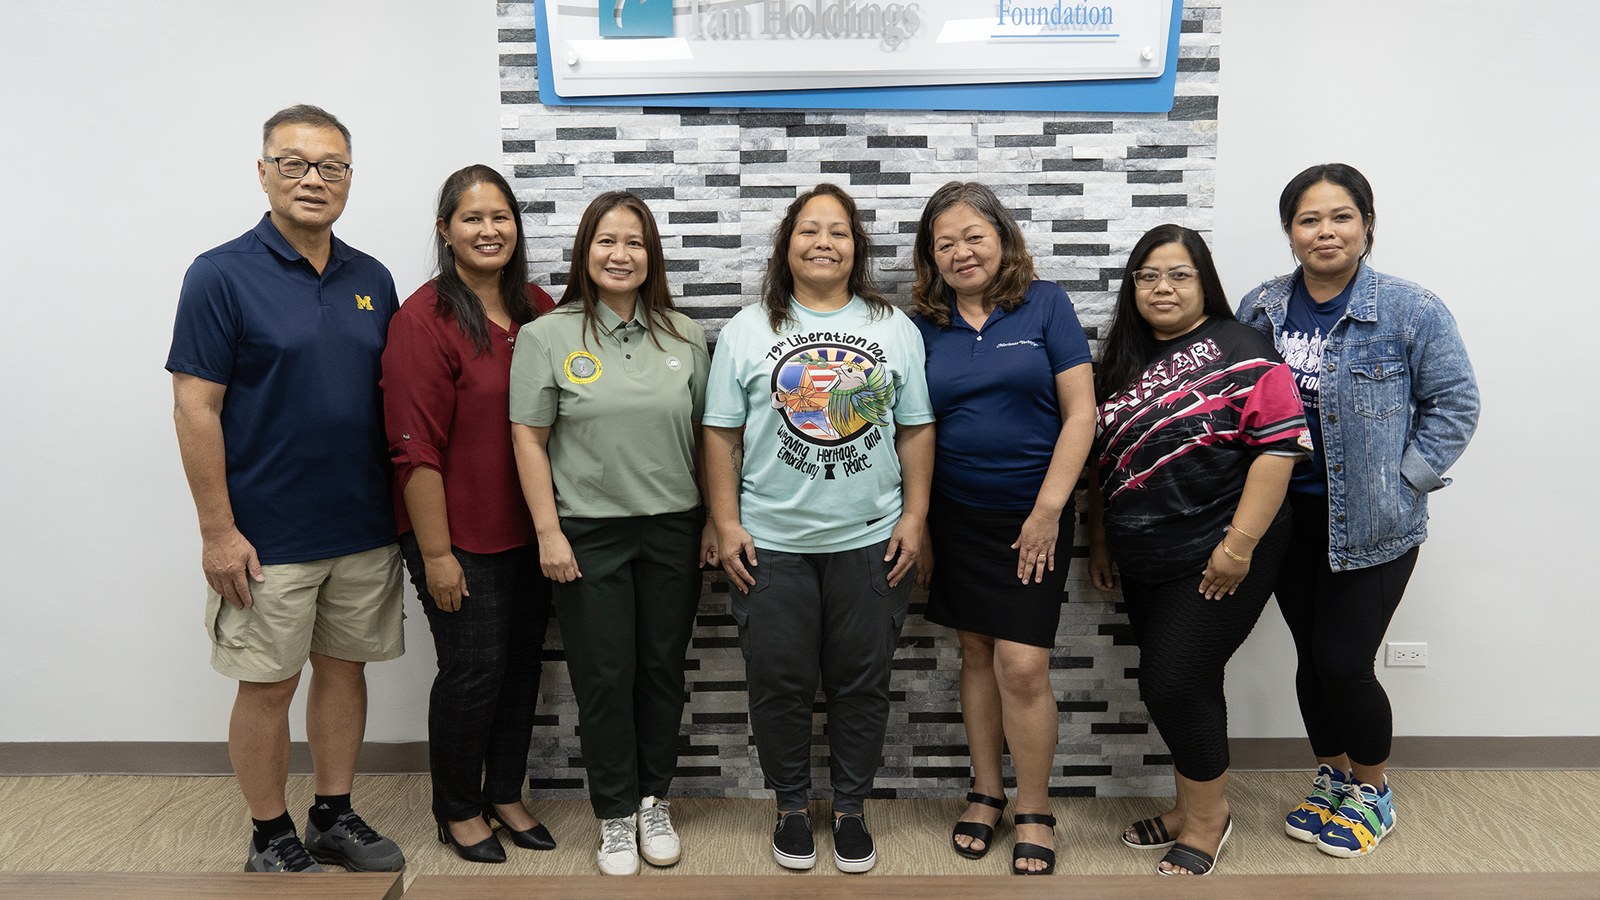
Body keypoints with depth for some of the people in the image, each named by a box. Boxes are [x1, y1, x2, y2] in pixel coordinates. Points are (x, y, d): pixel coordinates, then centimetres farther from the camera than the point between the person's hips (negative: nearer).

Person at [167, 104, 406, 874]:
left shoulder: (372, 280, 7)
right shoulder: (221, 275, -8)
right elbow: (195, 408, -10)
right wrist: (217, 529, -13)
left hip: (364, 528, 5)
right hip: (268, 536, -5)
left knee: (344, 667, 14)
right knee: (268, 686, 7)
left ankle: (334, 817, 31)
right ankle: (271, 841, 25)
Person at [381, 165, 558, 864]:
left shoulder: (538, 310, 6)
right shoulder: (424, 319, -13)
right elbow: (416, 449, -15)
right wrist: (436, 553, -16)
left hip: (529, 532, 6)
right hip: (460, 538, -6)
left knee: (522, 661, 15)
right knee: (473, 669, 3)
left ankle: (505, 795, 34)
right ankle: (458, 812, 26)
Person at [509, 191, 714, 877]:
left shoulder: (684, 335, 6)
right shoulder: (547, 336, -2)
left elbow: (707, 434, 9)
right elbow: (529, 439, -3)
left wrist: (715, 520, 6)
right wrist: (549, 532, -8)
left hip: (673, 530, 3)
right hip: (589, 535, -2)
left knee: (662, 670, 11)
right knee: (604, 678, 5)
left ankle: (654, 802, 29)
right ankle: (615, 815, 22)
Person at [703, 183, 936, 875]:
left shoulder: (895, 328, 6)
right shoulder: (747, 331, 3)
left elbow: (916, 429, 7)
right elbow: (721, 434, 2)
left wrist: (914, 516, 0)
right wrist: (726, 524, -4)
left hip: (871, 541, 1)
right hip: (772, 542, -1)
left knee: (861, 683, 10)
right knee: (779, 683, 8)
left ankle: (850, 809, 29)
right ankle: (791, 807, 29)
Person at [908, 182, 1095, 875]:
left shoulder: (1044, 304, -3)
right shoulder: (925, 326, 5)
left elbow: (1080, 412, -5)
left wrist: (1048, 511, -10)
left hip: (1030, 517, -3)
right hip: (955, 516, 3)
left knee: (1022, 666, -5)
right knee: (976, 655, 11)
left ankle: (1033, 812, 15)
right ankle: (985, 793, 29)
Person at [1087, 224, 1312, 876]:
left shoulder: (1239, 351, -9)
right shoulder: (1123, 361, 11)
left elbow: (1280, 445, -16)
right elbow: (1102, 458, 17)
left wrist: (1241, 542, -19)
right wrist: (1099, 540, 17)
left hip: (1215, 560, -6)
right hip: (1143, 564, 6)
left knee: (1175, 684, -4)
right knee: (1182, 688, 15)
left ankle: (1207, 819, 19)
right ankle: (1191, 809, 32)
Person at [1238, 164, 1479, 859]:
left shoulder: (1411, 311, -8)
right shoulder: (1259, 309, 4)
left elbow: (1454, 405, -3)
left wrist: (1402, 480, -9)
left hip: (1372, 526, -4)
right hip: (1288, 517, 4)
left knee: (1344, 660, -2)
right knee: (1311, 657, 13)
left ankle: (1372, 794, 24)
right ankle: (1332, 781, 34)